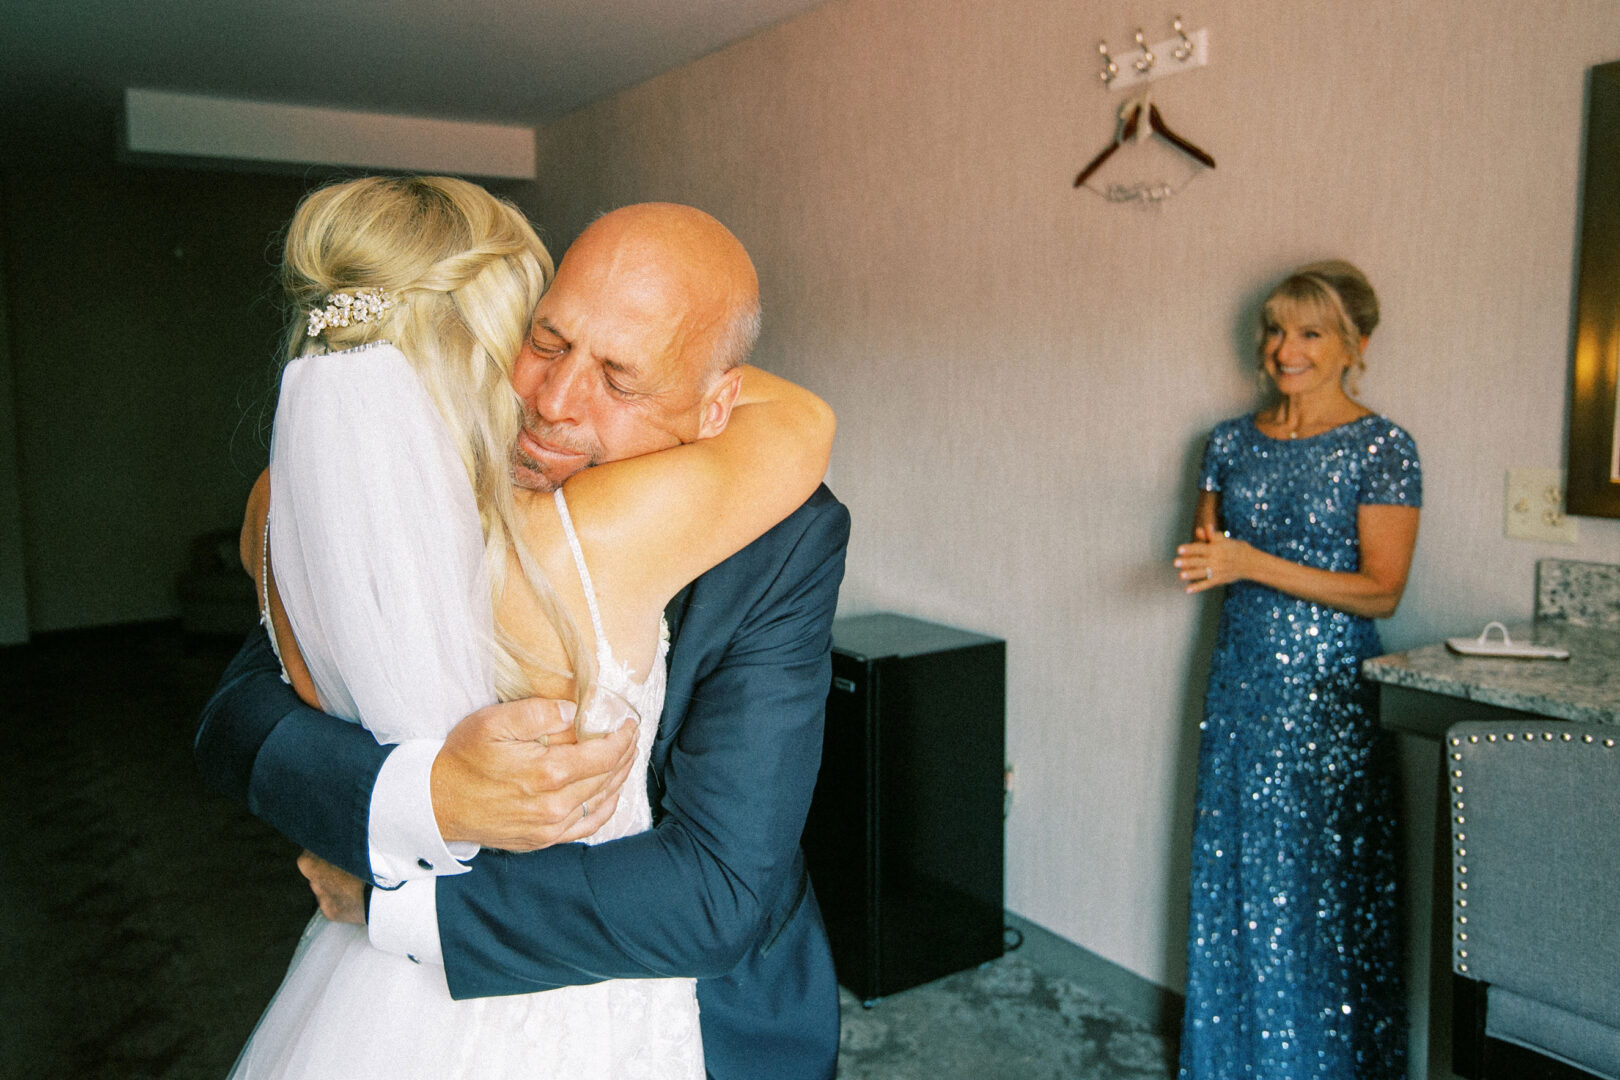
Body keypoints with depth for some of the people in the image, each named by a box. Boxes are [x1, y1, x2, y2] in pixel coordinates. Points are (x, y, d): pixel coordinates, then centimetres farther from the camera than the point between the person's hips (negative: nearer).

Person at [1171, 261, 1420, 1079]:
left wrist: (1254, 564, -21)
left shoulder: (1382, 449, -8)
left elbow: (1381, 590, -12)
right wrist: (1207, 557, -8)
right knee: (1231, 871, 11)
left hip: (1329, 690, -5)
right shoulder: (1232, 441, 7)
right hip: (1240, 680, 5)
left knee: (1319, 883, 2)